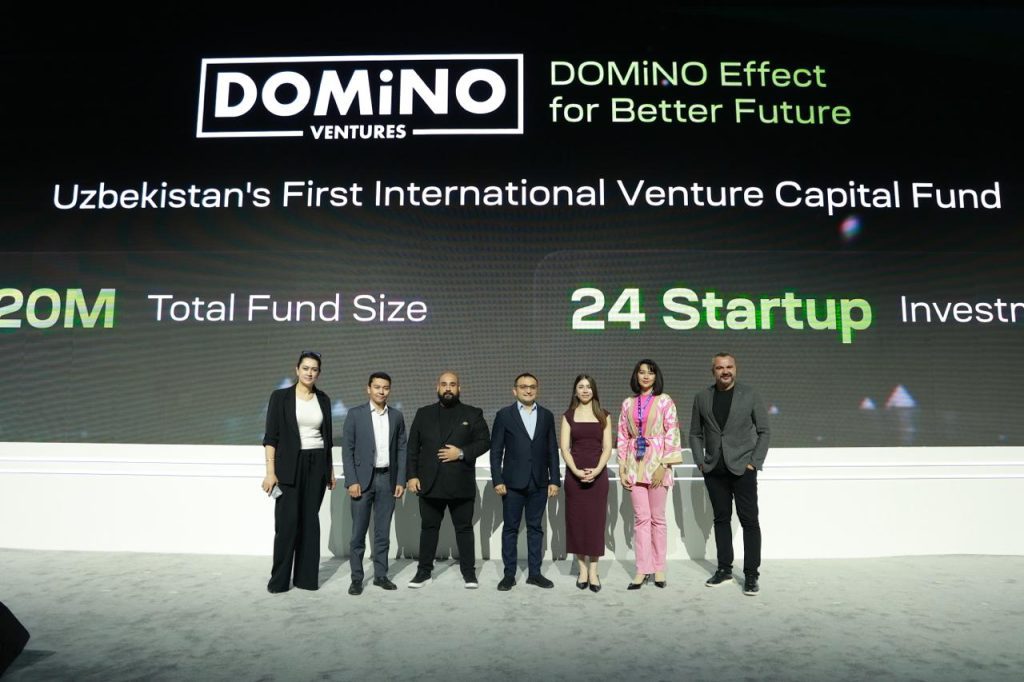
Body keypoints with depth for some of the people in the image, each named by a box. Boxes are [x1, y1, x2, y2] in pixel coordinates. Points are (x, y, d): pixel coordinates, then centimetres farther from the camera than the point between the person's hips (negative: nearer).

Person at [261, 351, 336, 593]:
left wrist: (330, 469, 13)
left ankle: (307, 576, 15)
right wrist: (270, 471, -13)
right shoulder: (280, 396, -3)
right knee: (287, 521, -4)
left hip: (317, 465, 3)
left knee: (310, 520, 6)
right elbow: (271, 436, -6)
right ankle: (279, 579, 9)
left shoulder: (323, 399, 8)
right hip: (289, 465, -3)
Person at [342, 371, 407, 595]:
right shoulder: (355, 414, -2)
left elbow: (401, 450, 7)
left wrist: (401, 481, 1)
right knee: (359, 532, 2)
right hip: (363, 479, -2)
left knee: (383, 532, 8)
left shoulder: (396, 416, 7)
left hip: (387, 479, 3)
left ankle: (380, 574, 18)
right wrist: (351, 481, -11)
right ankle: (356, 578, 11)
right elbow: (347, 449, -4)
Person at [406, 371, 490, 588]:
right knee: (428, 528, 10)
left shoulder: (473, 414, 5)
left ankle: (469, 572, 15)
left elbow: (484, 441, -1)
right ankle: (424, 571, 21)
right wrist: (412, 475, -1)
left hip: (461, 485, -1)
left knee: (464, 528, 6)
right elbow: (412, 447, 7)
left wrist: (461, 453, -14)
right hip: (430, 484, 2)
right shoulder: (423, 414, 9)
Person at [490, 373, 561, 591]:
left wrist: (555, 480, 2)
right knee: (510, 528, 4)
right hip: (513, 482, -2)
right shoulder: (504, 415, 0)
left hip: (539, 482, 2)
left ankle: (535, 573, 18)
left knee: (536, 528, 9)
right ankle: (509, 574, 13)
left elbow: (552, 450, 7)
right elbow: (496, 451, -2)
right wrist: (497, 480, -9)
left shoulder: (547, 416, 8)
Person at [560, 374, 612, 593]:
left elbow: (607, 447, 1)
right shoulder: (568, 416, 6)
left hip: (598, 473, 0)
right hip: (574, 474, 0)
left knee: (596, 520, 0)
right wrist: (576, 471, -15)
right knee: (576, 520, 2)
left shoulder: (603, 415, 7)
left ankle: (593, 571, 7)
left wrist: (597, 470, -14)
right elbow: (564, 448, -1)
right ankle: (582, 569, 12)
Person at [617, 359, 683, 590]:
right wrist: (622, 469, 4)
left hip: (656, 462, -3)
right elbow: (622, 437, 9)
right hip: (635, 463, 3)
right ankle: (642, 570, 8)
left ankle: (659, 569, 15)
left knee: (657, 517, 4)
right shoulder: (628, 403, 9)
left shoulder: (664, 401, -1)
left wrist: (663, 466, -12)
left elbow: (672, 434, -6)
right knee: (641, 518, 3)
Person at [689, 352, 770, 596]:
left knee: (749, 520, -1)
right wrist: (701, 462, 1)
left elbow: (763, 431, 1)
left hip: (742, 468, -3)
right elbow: (695, 434, 11)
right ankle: (724, 569, 20)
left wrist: (754, 462, -7)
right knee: (721, 519, 11)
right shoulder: (701, 398, 6)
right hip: (714, 470, 3)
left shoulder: (750, 395, -1)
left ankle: (751, 574, 7)